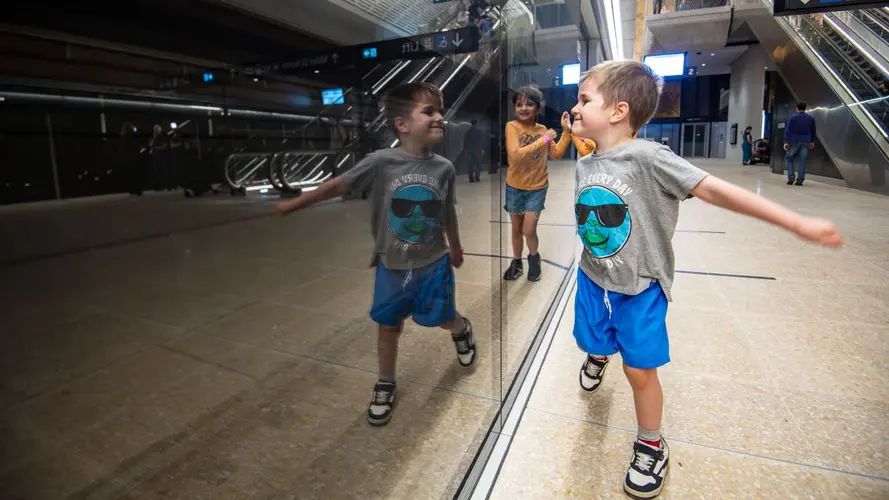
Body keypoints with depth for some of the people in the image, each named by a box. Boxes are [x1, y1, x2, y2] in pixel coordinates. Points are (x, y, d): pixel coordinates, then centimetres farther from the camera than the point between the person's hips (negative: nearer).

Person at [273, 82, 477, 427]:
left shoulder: (444, 168, -8)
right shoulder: (381, 162, -17)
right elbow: (339, 185, -10)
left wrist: (455, 248, 17)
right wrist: (294, 204, -7)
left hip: (433, 263, 1)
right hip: (392, 266, -1)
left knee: (443, 318, 14)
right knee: (388, 327, 11)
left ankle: (462, 329, 53)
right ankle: (385, 386, 34)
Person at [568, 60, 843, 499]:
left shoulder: (646, 157, -21)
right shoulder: (584, 165, -2)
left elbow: (713, 189, -23)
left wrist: (798, 223, -23)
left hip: (639, 287, -5)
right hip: (593, 281, 5)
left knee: (640, 370, 5)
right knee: (595, 343, 23)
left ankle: (651, 446, 30)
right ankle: (597, 356, 62)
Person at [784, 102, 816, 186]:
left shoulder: (793, 117, -2)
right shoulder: (811, 118, 10)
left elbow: (788, 130, -10)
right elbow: (813, 131, 17)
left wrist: (786, 142, -10)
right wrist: (812, 141, 28)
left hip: (794, 141, -3)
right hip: (806, 142, 3)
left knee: (788, 158, 8)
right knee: (802, 161, 3)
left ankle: (791, 176, -9)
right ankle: (800, 180, 0)